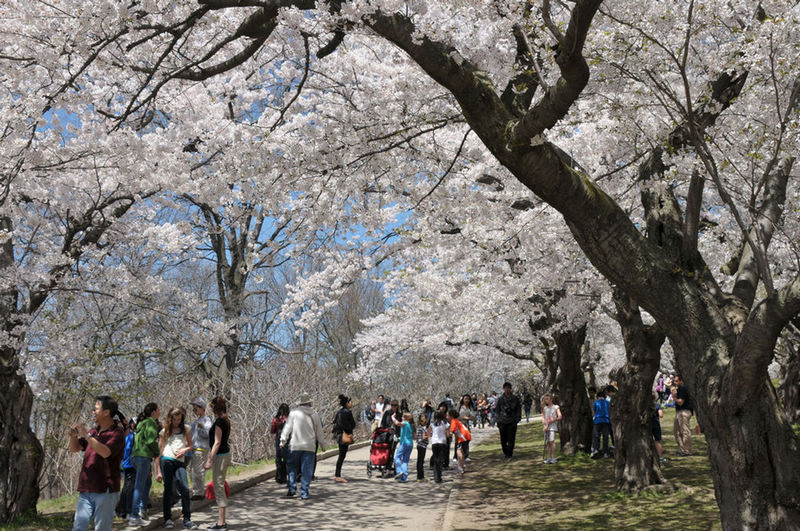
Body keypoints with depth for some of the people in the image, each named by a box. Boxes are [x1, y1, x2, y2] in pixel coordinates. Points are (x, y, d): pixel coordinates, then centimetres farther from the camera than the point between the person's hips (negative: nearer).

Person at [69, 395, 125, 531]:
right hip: (86, 489, 7)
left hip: (106, 490, -7)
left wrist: (87, 436, -21)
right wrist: (73, 436, 0)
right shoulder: (94, 431, 15)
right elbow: (74, 449, 20)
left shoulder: (117, 433, -8)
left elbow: (105, 452, -24)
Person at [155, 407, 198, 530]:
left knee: (185, 489, -9)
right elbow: (159, 451, 8)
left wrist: (185, 450, -4)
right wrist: (158, 471, 3)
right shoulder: (165, 431, 9)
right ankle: (167, 519, 10)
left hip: (180, 462, 1)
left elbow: (190, 445, 20)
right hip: (167, 461, -1)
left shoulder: (186, 429, 15)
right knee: (168, 489, 2)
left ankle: (187, 519, -5)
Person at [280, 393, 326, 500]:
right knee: (306, 470, 4)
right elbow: (319, 433, 13)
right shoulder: (314, 415, 7)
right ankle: (304, 493, 3)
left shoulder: (294, 412, -3)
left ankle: (292, 488, 9)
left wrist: (283, 441, 1)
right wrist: (323, 445, 24)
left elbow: (287, 428, -5)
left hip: (295, 445, -2)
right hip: (310, 447, 2)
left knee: (292, 467, 15)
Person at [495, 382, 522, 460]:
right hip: (502, 422, 1)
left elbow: (519, 409, 8)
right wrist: (498, 420, 1)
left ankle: (509, 455, 5)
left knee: (511, 439, -3)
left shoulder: (515, 398, 4)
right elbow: (496, 410, 8)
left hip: (512, 422, -1)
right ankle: (506, 453, 25)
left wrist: (517, 419, -2)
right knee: (503, 439, 6)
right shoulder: (500, 398, 4)